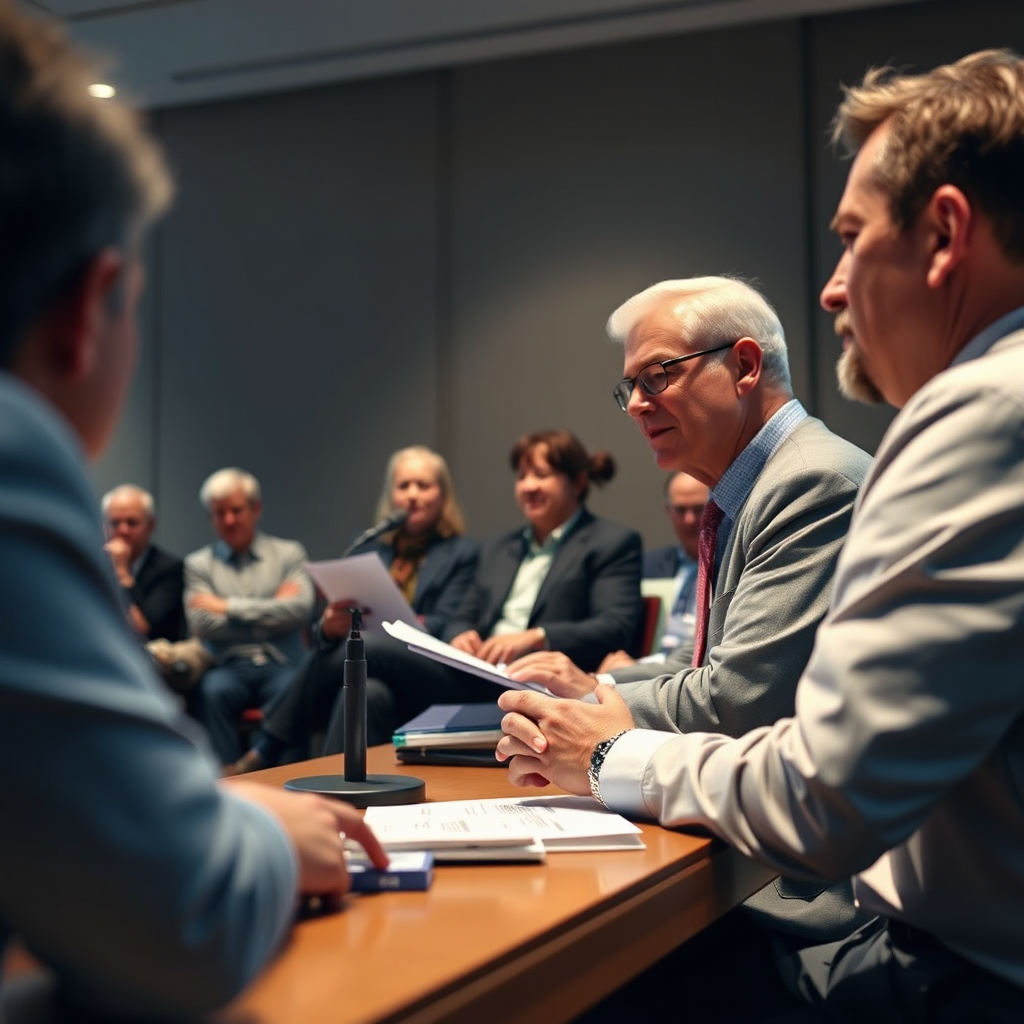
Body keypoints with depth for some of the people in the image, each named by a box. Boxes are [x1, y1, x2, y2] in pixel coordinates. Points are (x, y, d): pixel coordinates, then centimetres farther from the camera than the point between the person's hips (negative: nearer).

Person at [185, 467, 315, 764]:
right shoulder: (198, 563, 15)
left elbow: (301, 610, -4)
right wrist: (269, 612, 0)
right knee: (213, 692, -34)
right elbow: (202, 625, -1)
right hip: (228, 667, 1)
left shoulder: (289, 553, 15)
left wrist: (229, 606, -4)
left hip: (281, 665, 0)